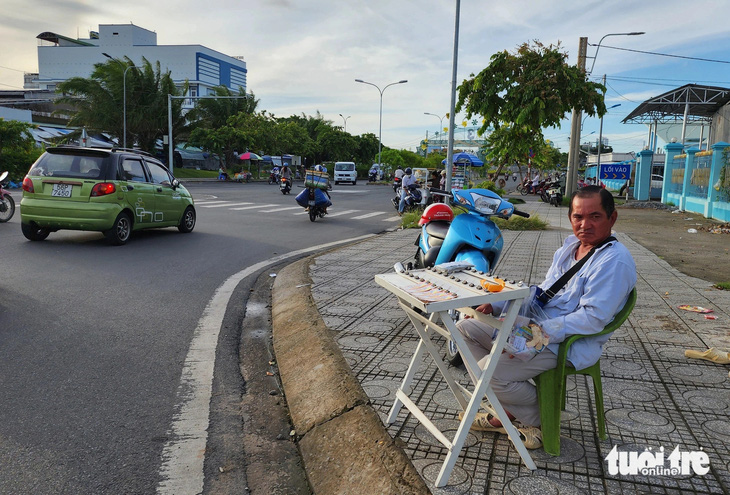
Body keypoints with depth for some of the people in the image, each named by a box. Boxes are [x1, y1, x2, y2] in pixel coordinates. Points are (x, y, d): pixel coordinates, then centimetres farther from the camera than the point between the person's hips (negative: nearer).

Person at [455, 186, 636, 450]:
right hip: (533, 326, 10)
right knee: (465, 328, 5)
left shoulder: (615, 261, -18)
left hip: (567, 346, -10)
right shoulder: (571, 245, 11)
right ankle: (510, 408, 9)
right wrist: (496, 305, 6)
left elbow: (592, 318, -24)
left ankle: (540, 419, 6)